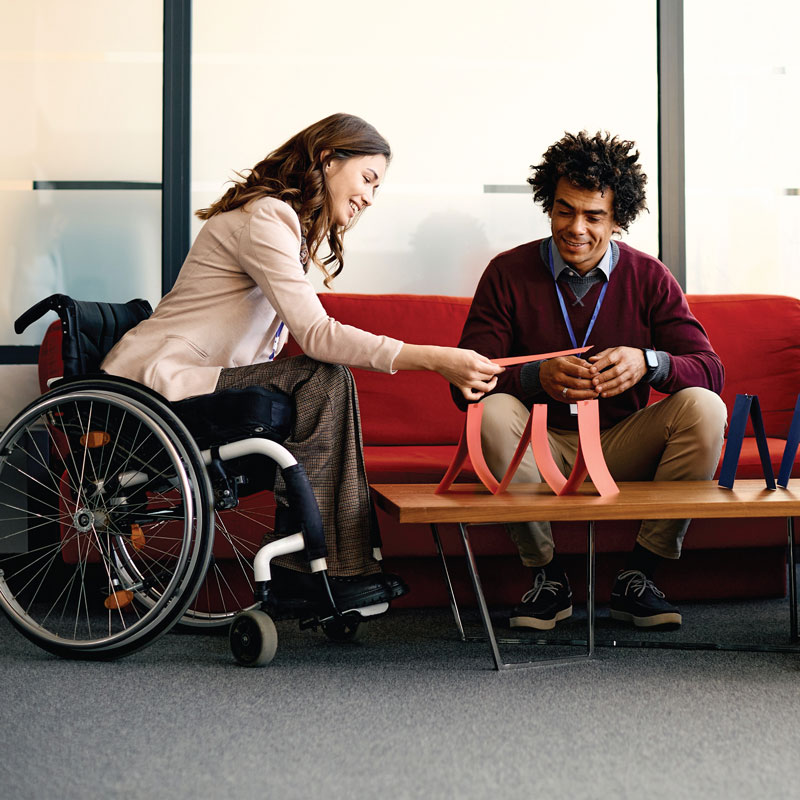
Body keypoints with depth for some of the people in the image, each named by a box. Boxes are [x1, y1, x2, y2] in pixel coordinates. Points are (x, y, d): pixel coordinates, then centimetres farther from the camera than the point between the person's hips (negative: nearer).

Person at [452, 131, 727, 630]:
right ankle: (549, 578, -15)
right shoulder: (508, 274, -4)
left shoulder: (649, 278, 0)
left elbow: (711, 369, -8)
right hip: (542, 446, -1)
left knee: (704, 408, -24)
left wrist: (648, 363, -30)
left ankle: (637, 578, -13)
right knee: (493, 413, -32)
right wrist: (537, 376, -32)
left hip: (624, 448, 1)